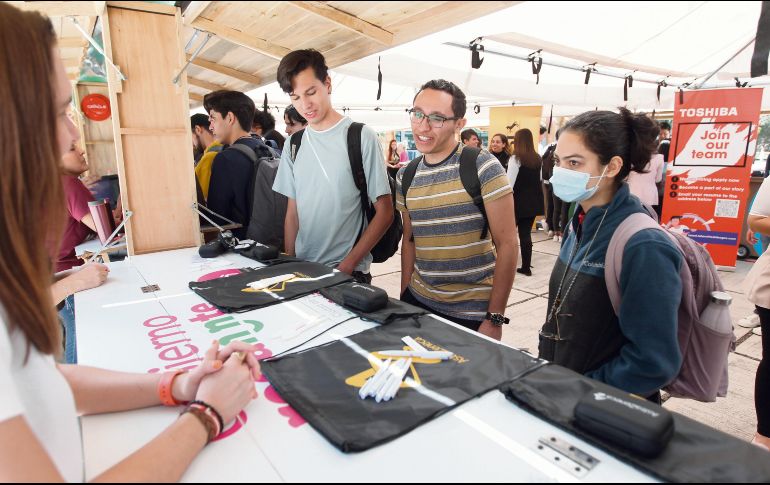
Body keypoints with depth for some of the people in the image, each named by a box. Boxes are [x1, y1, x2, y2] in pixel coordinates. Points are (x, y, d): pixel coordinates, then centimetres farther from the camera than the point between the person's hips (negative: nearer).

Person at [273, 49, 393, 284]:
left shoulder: (361, 137, -8)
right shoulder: (294, 143, 6)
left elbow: (384, 212, -9)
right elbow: (293, 211, 10)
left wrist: (347, 265, -14)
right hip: (302, 268, 4)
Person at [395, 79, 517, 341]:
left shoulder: (483, 167, -12)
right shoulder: (406, 177, 3)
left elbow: (507, 245, -12)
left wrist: (495, 318, -13)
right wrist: (403, 297, 6)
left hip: (473, 312, -4)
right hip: (418, 300, 5)